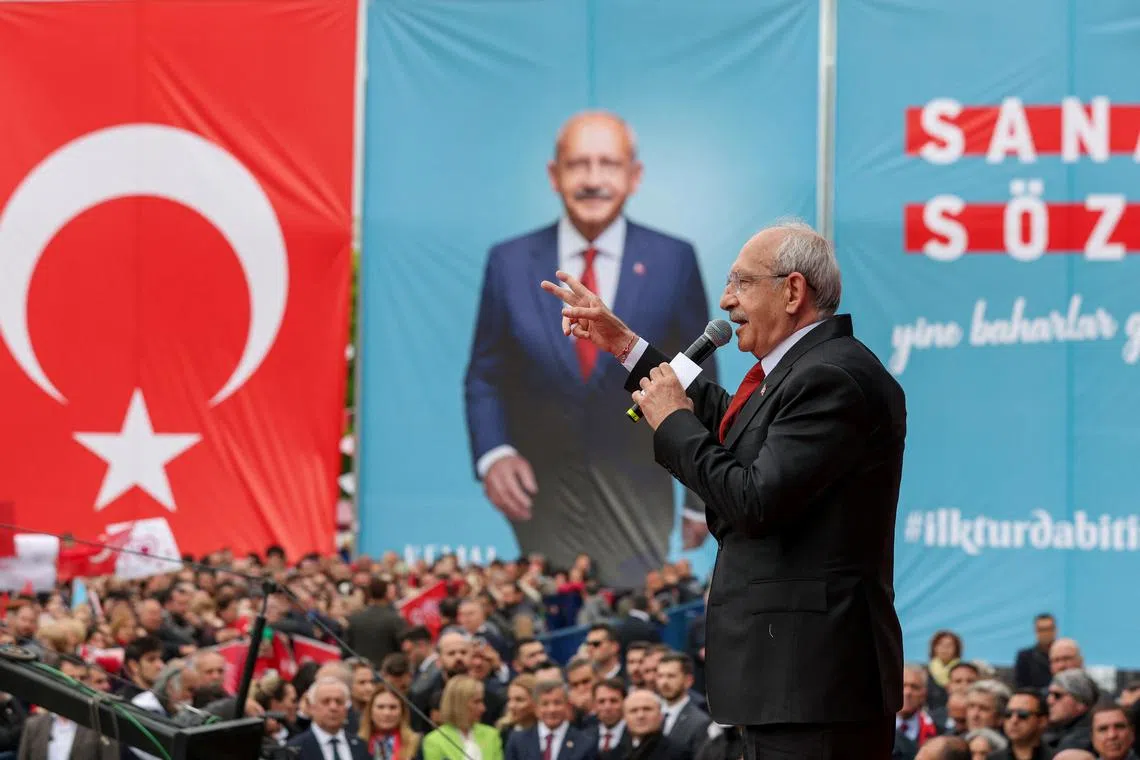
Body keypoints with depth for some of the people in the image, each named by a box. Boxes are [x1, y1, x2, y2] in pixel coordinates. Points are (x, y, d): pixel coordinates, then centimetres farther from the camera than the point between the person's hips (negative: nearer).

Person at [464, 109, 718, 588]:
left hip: (636, 510, -1)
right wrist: (493, 454, -10)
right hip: (542, 501, 1)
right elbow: (484, 377, 9)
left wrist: (701, 499, 7)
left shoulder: (673, 262, 0)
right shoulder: (510, 263, 2)